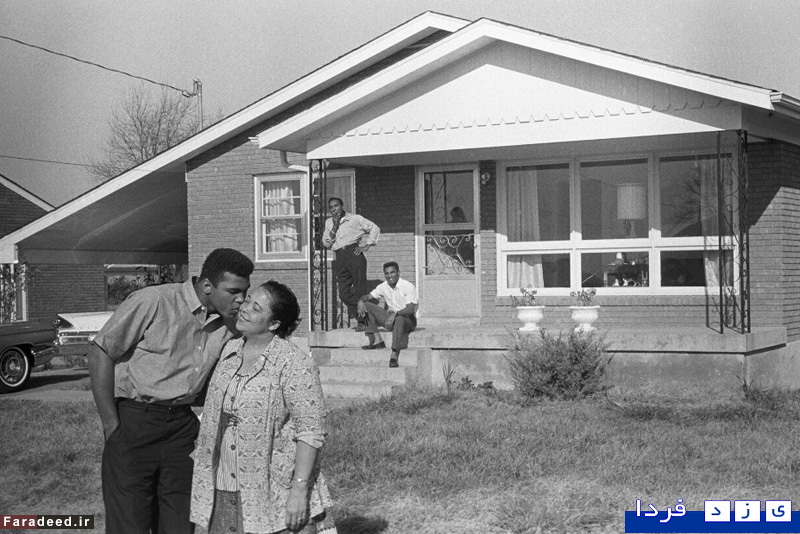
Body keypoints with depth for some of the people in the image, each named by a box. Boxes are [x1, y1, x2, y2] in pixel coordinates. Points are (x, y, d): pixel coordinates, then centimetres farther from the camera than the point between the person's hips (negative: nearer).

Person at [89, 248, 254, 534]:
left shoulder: (229, 323, 3)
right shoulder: (153, 302, -14)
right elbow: (100, 352, -10)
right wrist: (111, 425, -11)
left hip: (182, 424, 5)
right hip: (133, 421, -5)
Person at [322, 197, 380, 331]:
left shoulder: (354, 219, 6)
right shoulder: (329, 222, 18)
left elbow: (374, 228, 6)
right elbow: (326, 243, 10)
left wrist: (367, 246, -2)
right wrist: (335, 226, -1)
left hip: (354, 253, -4)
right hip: (340, 258, 4)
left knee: (359, 290, -6)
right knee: (344, 293, -5)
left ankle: (362, 322, -2)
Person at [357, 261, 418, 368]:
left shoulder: (408, 286, -16)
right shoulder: (383, 287, 1)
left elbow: (411, 309, -26)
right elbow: (368, 297, 3)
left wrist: (395, 313, -42)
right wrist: (361, 301, -22)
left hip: (407, 320, -6)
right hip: (390, 317, 6)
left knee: (399, 319, -43)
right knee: (367, 306, -7)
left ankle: (394, 356, -46)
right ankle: (377, 341, -13)